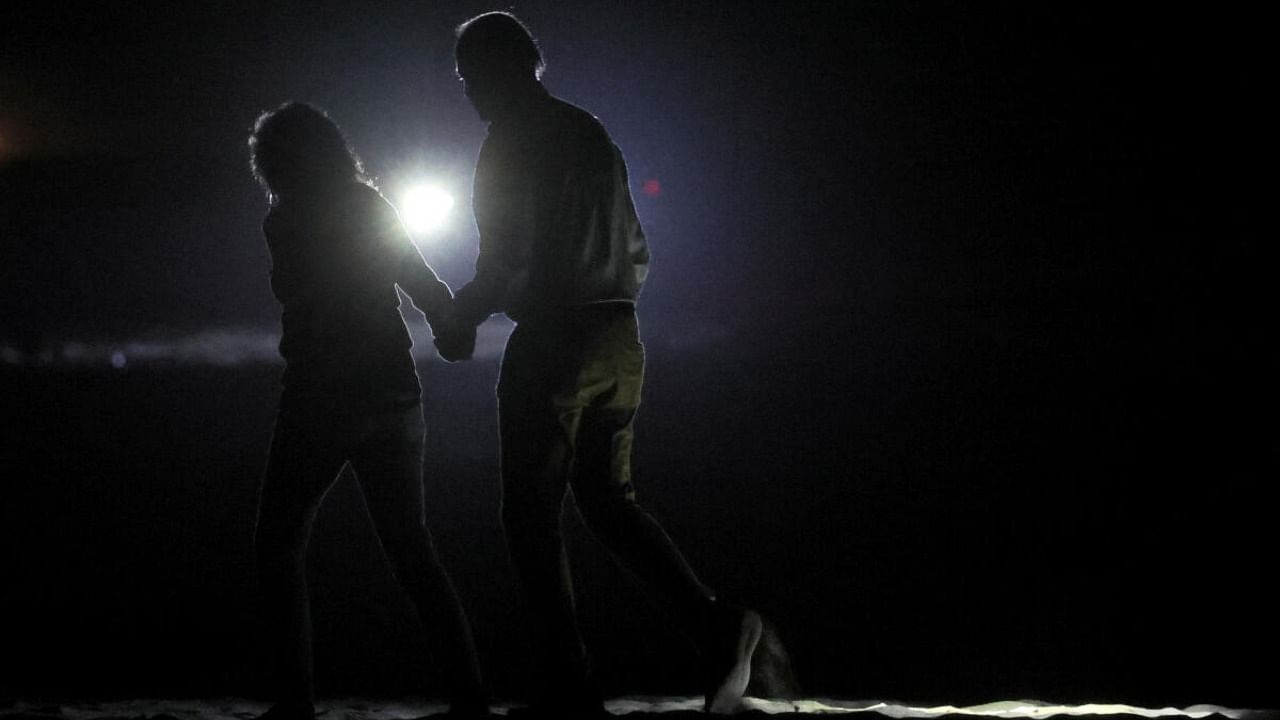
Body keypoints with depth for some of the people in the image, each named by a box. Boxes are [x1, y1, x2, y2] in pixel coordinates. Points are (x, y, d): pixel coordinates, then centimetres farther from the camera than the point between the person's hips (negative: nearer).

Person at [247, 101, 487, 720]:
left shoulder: (286, 221, -8)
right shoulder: (372, 207, 8)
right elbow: (426, 286, 7)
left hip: (319, 397, -5)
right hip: (393, 393, 5)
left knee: (280, 545, 6)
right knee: (411, 548, 11)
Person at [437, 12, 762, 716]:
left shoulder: (511, 142, -9)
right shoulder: (592, 135, 16)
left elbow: (508, 263, -16)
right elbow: (636, 258, 18)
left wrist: (462, 313, 0)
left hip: (551, 341, -8)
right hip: (621, 339, 8)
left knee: (532, 515, 1)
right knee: (608, 496, 16)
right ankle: (714, 624, -3)